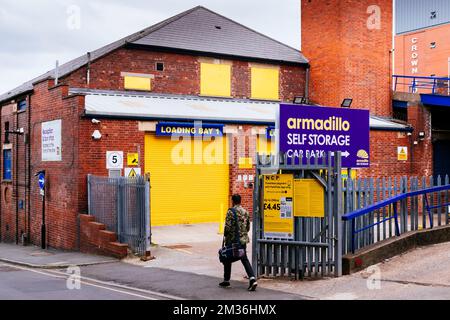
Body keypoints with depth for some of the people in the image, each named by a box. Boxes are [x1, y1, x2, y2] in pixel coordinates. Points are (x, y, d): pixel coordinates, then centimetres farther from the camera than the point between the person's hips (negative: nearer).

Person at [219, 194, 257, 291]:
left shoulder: (231, 211, -12)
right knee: (244, 259, 6)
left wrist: (225, 235, 1)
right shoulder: (246, 212, 7)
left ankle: (226, 280, 21)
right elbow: (248, 227, 12)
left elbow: (228, 226, -15)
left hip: (231, 240, -5)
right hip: (243, 240, 5)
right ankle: (252, 279, -12)